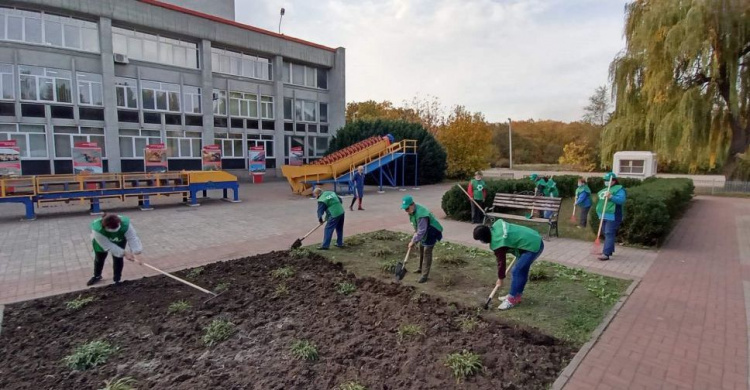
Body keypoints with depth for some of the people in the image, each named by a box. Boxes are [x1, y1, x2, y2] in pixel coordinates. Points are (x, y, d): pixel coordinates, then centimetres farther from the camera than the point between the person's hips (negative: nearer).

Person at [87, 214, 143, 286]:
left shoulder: (125, 224, -43)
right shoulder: (98, 230, -45)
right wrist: (124, 253, -49)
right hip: (101, 242, 0)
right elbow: (108, 246, -41)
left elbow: (132, 238, -43)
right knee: (99, 258, 18)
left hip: (119, 241, 0)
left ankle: (117, 280, 19)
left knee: (118, 258, -2)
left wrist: (137, 251, -60)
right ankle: (97, 276, 46)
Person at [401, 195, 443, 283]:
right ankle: (421, 269, 38)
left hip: (432, 233, -10)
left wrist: (413, 241, -29)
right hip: (425, 233, 10)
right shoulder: (412, 211, -6)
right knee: (421, 249, 20)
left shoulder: (421, 215, -38)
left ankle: (425, 275, -3)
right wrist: (415, 232, 6)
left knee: (427, 252, -11)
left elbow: (421, 231, -35)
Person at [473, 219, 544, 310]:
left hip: (532, 246, -10)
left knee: (516, 272, -6)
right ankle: (516, 295, 28)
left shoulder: (497, 243, -19)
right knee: (522, 270, 17)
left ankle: (512, 299, 5)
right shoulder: (496, 225, 1)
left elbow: (501, 261, -8)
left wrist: (500, 278, 8)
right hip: (536, 239, 10)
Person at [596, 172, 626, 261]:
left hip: (612, 216, -9)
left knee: (609, 234, -12)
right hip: (604, 216, 9)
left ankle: (606, 254, -15)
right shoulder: (604, 190, 18)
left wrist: (611, 197, -33)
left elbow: (622, 200, -22)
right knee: (606, 234, 16)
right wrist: (599, 212, 18)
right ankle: (609, 250, 28)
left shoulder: (619, 189, -8)